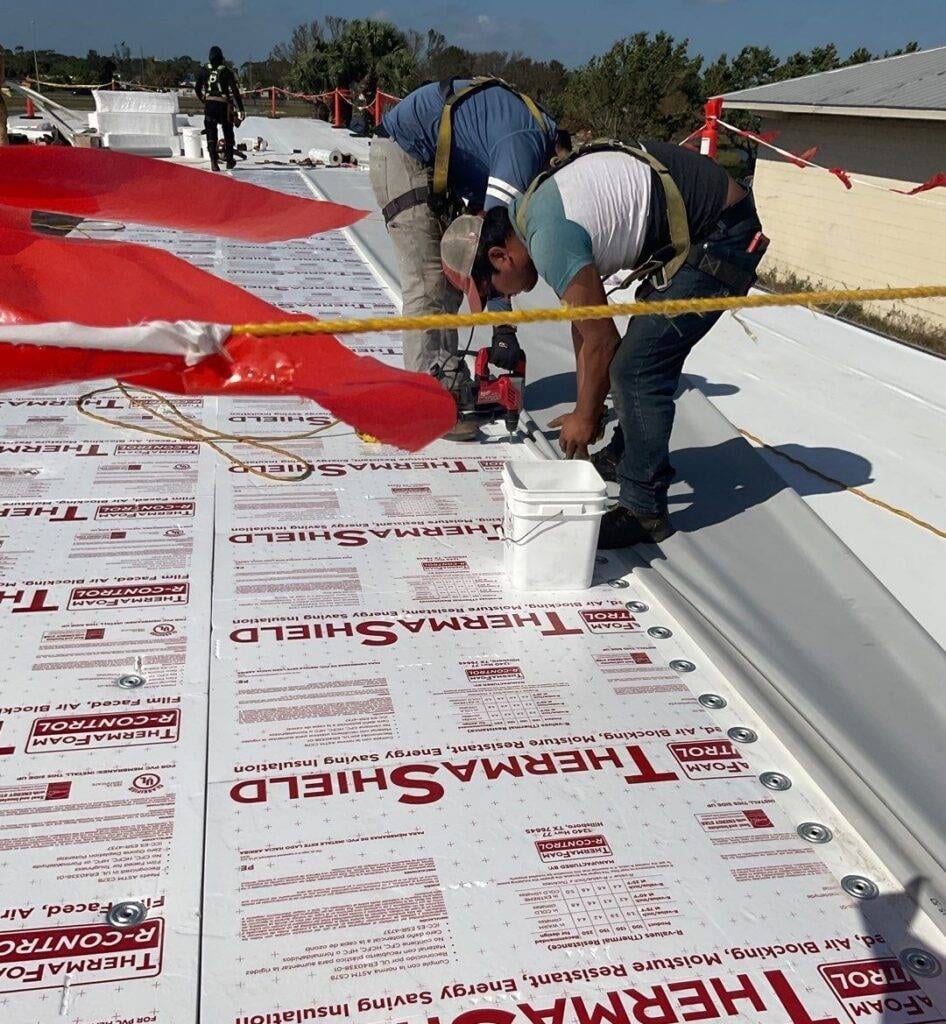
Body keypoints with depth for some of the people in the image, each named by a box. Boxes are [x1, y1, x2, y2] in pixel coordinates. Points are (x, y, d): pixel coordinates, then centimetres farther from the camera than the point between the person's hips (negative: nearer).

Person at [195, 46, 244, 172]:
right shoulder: (227, 71, -5)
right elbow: (235, 91, -11)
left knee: (211, 134, 4)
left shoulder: (204, 70, 4)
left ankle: (213, 160, -13)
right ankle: (229, 160, 24)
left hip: (209, 105, 1)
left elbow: (197, 89, 12)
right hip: (224, 105, -1)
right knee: (228, 133, 16)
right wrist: (241, 109, -11)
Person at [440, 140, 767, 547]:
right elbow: (586, 323, 15)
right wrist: (585, 409, 18)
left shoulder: (551, 241, -22)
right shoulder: (534, 209, 9)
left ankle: (644, 510, -3)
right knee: (645, 345, 22)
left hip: (723, 234, -11)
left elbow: (600, 341, -13)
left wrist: (584, 418, 2)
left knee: (638, 366, -11)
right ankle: (624, 455, 38)